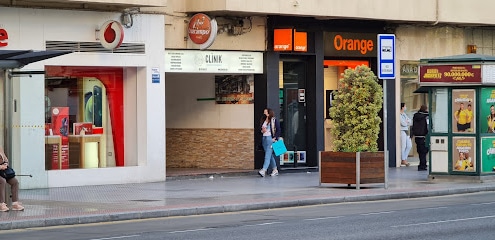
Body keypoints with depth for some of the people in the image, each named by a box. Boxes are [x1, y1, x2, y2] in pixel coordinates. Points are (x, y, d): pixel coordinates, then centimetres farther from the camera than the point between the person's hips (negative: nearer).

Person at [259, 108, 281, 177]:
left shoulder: (274, 120, -3)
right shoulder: (264, 120, 16)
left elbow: (278, 130, -6)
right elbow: (261, 129, 23)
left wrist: (275, 138, -13)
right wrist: (262, 131, 0)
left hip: (270, 138, -7)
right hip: (264, 138, 7)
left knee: (268, 155, -13)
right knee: (270, 156, 10)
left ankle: (264, 170, -23)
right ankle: (275, 170, 16)